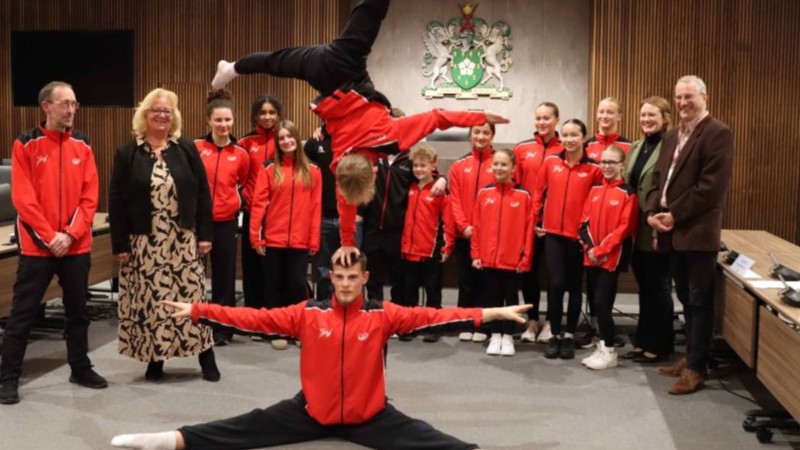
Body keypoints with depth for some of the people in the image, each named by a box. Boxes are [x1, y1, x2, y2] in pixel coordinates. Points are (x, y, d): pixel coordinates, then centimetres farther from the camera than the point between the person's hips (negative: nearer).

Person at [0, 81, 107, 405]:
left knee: (78, 310, 13)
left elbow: (90, 196, 2)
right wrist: (50, 237, -14)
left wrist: (70, 234, -10)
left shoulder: (82, 146, 6)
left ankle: (80, 368, 26)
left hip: (77, 246, 4)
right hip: (37, 245, -3)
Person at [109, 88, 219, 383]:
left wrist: (205, 234, -2)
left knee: (191, 297, 4)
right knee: (150, 300, 4)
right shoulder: (127, 154, 1)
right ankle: (155, 359, 17)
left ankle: (206, 358, 14)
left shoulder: (187, 150, 4)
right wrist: (119, 244, -6)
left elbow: (202, 193, 4)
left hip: (183, 240, 1)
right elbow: (116, 201, -1)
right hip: (143, 243, 0)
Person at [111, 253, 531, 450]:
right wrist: (197, 310, -15)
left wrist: (493, 313, -27)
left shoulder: (383, 314, -10)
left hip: (370, 416, -1)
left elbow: (433, 317, -18)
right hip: (312, 411, 1)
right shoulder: (309, 312, -6)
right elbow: (256, 318, -9)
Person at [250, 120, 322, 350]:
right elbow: (258, 204, -2)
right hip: (273, 239, 0)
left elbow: (316, 207, 1)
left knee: (297, 285, 1)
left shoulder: (312, 172, 3)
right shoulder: (269, 170, 1)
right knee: (274, 285, 8)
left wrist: (314, 240, -2)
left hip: (300, 241, 0)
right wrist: (256, 236, -7)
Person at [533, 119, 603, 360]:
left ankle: (569, 336, 19)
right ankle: (554, 335, 10)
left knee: (574, 286, 8)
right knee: (556, 284, -3)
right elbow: (539, 192, 9)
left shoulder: (594, 169, -3)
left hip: (579, 236, -1)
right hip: (553, 233, 1)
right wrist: (536, 220, 6)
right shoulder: (550, 162, 3)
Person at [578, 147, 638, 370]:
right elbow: (585, 221, 8)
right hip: (591, 256, 6)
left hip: (612, 257, -6)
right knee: (596, 302, 9)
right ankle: (603, 345, 20)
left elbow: (625, 228, -12)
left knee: (602, 303, -8)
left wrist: (602, 250, -16)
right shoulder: (594, 190, 11)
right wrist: (590, 248, -7)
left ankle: (609, 352, 3)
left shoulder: (628, 193, -6)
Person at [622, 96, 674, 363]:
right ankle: (643, 342, 24)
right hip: (637, 229, 8)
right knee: (644, 289, 15)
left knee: (659, 288, 4)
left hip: (657, 230, -7)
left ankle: (659, 346, 15)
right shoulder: (636, 147, 13)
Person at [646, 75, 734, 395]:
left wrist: (674, 215, -15)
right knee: (686, 299, 15)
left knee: (700, 301, -1)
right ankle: (691, 357, 25)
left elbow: (712, 186, -16)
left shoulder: (718, 133, -8)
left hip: (698, 231, -8)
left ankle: (697, 368, 5)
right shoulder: (671, 136, 18)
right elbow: (658, 178, 16)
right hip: (672, 230, 8)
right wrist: (653, 212, -2)